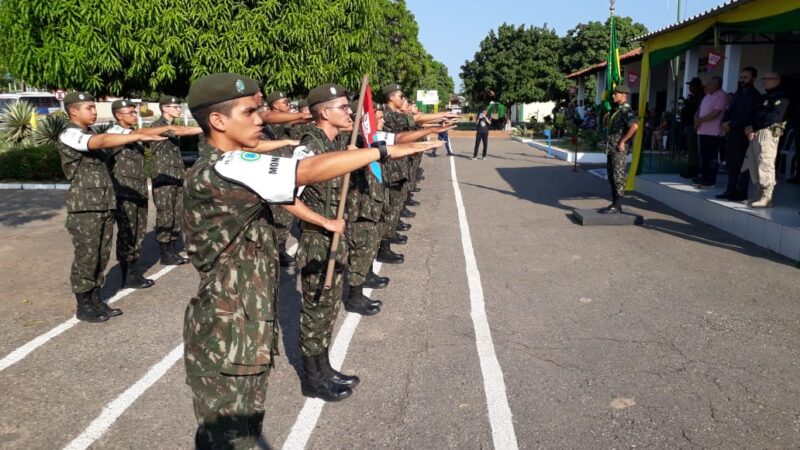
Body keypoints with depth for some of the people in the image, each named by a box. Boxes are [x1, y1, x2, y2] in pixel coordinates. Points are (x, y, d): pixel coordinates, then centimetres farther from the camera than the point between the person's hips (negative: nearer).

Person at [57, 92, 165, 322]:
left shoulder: (91, 133, 16)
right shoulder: (69, 135, -12)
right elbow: (104, 141, -30)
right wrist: (140, 137, -39)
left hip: (105, 206, 8)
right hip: (84, 208, -8)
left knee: (101, 256, 11)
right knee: (86, 257, -1)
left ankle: (96, 301, 21)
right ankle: (83, 306, 11)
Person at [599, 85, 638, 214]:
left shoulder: (626, 110, -12)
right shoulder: (618, 110, 18)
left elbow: (635, 126, -28)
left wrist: (623, 141, -21)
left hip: (619, 150, -10)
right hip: (611, 149, 10)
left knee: (618, 177, -6)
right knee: (611, 176, 12)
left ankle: (617, 206, -2)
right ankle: (614, 204, 19)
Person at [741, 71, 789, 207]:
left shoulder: (781, 97, -1)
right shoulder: (764, 97, 27)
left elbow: (774, 116, -16)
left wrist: (754, 127, -16)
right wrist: (751, 128, -1)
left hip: (768, 133, -9)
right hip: (756, 134, 9)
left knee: (765, 166, -14)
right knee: (753, 166, 7)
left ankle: (766, 198, -14)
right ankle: (760, 195, 13)